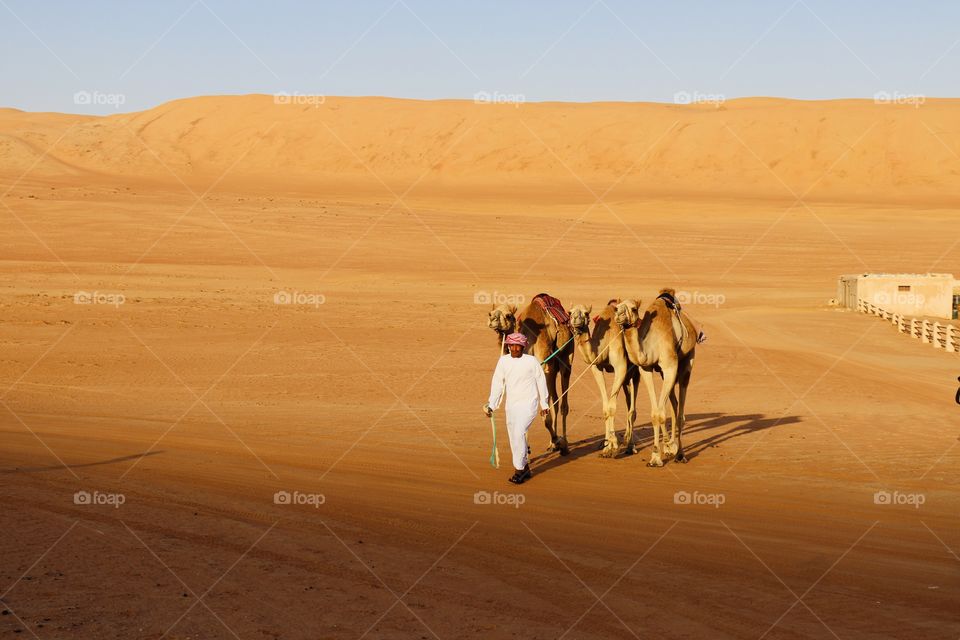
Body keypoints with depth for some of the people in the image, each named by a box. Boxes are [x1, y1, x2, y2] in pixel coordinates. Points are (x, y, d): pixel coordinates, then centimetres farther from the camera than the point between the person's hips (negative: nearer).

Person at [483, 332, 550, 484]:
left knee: (519, 433, -21)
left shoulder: (531, 361, -7)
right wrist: (491, 405, 3)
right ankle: (526, 469, 23)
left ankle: (519, 469, -14)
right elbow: (497, 383, 6)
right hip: (511, 405, 5)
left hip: (528, 404, -5)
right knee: (514, 438, 8)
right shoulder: (503, 360, 2)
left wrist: (544, 404, 10)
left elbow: (541, 382, 3)